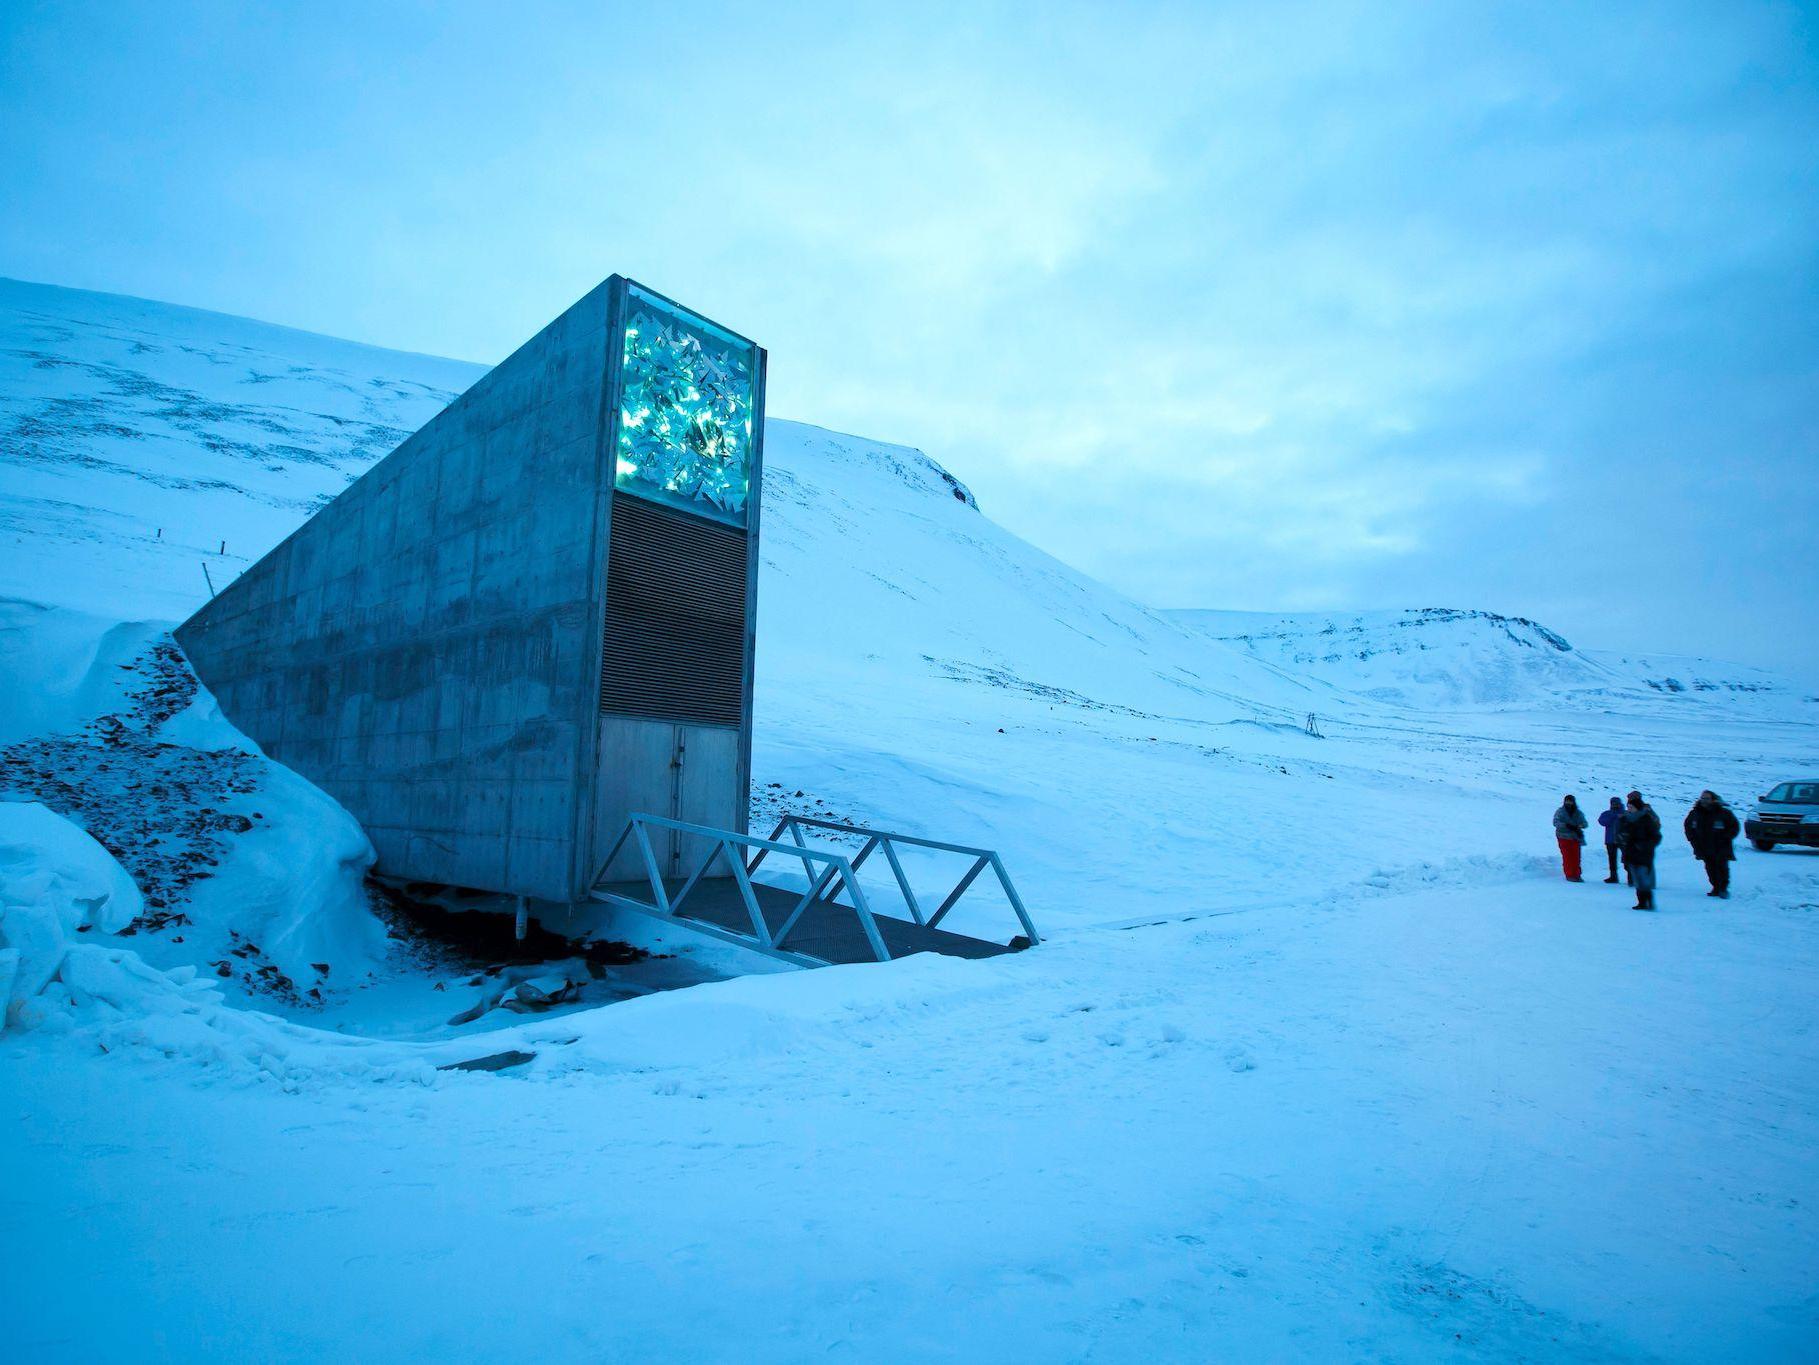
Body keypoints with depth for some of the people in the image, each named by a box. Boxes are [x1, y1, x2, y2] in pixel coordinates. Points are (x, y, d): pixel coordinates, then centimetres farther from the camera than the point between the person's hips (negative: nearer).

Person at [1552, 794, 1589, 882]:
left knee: (1576, 857, 2)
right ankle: (1569, 875, 0)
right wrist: (1566, 825, -25)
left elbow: (1585, 823, 3)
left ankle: (1576, 875, 9)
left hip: (1575, 838, 3)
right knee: (1567, 857, -5)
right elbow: (1555, 822, -9)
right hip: (1564, 837, -3)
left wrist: (1578, 826, -20)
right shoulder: (1560, 812, 2)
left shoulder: (1578, 813, 10)